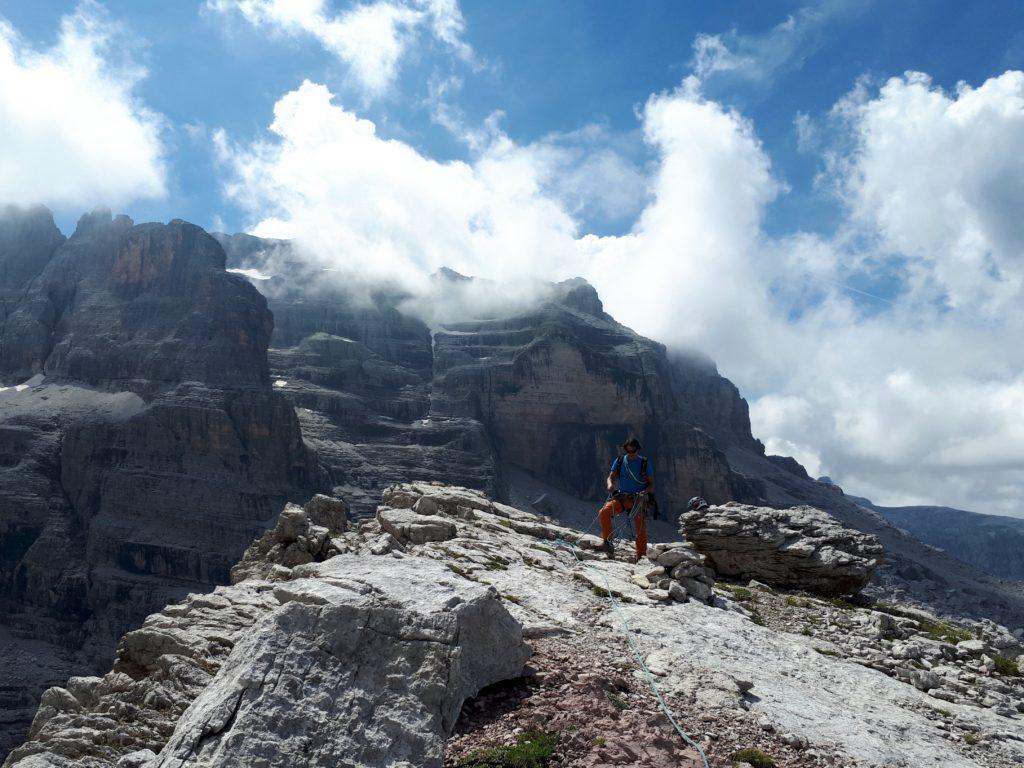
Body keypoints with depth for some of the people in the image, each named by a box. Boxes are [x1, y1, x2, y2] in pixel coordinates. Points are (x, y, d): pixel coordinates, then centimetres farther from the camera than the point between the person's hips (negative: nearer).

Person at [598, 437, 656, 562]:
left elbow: (651, 484, 4)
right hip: (622, 497, 1)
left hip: (639, 499, -1)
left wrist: (646, 491, -18)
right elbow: (611, 477, 6)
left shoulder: (644, 463, 3)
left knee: (641, 529, -8)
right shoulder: (619, 461, 8)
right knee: (604, 512, -24)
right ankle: (608, 541, -12)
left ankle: (641, 557, 6)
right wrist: (610, 484, -18)